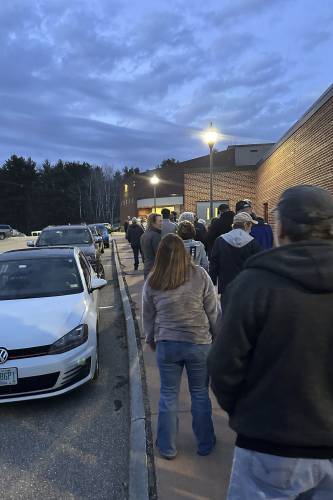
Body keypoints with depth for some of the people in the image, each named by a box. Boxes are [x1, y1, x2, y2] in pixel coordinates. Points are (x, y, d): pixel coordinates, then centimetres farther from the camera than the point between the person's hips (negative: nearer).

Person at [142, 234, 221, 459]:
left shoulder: (152, 283, -6)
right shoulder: (200, 275, -11)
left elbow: (148, 317, 5)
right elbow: (214, 311, -5)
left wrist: (151, 340, 21)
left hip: (166, 345, 1)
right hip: (199, 343, 0)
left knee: (168, 395, 16)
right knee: (200, 394, 17)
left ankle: (167, 447, 30)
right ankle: (205, 444, 34)